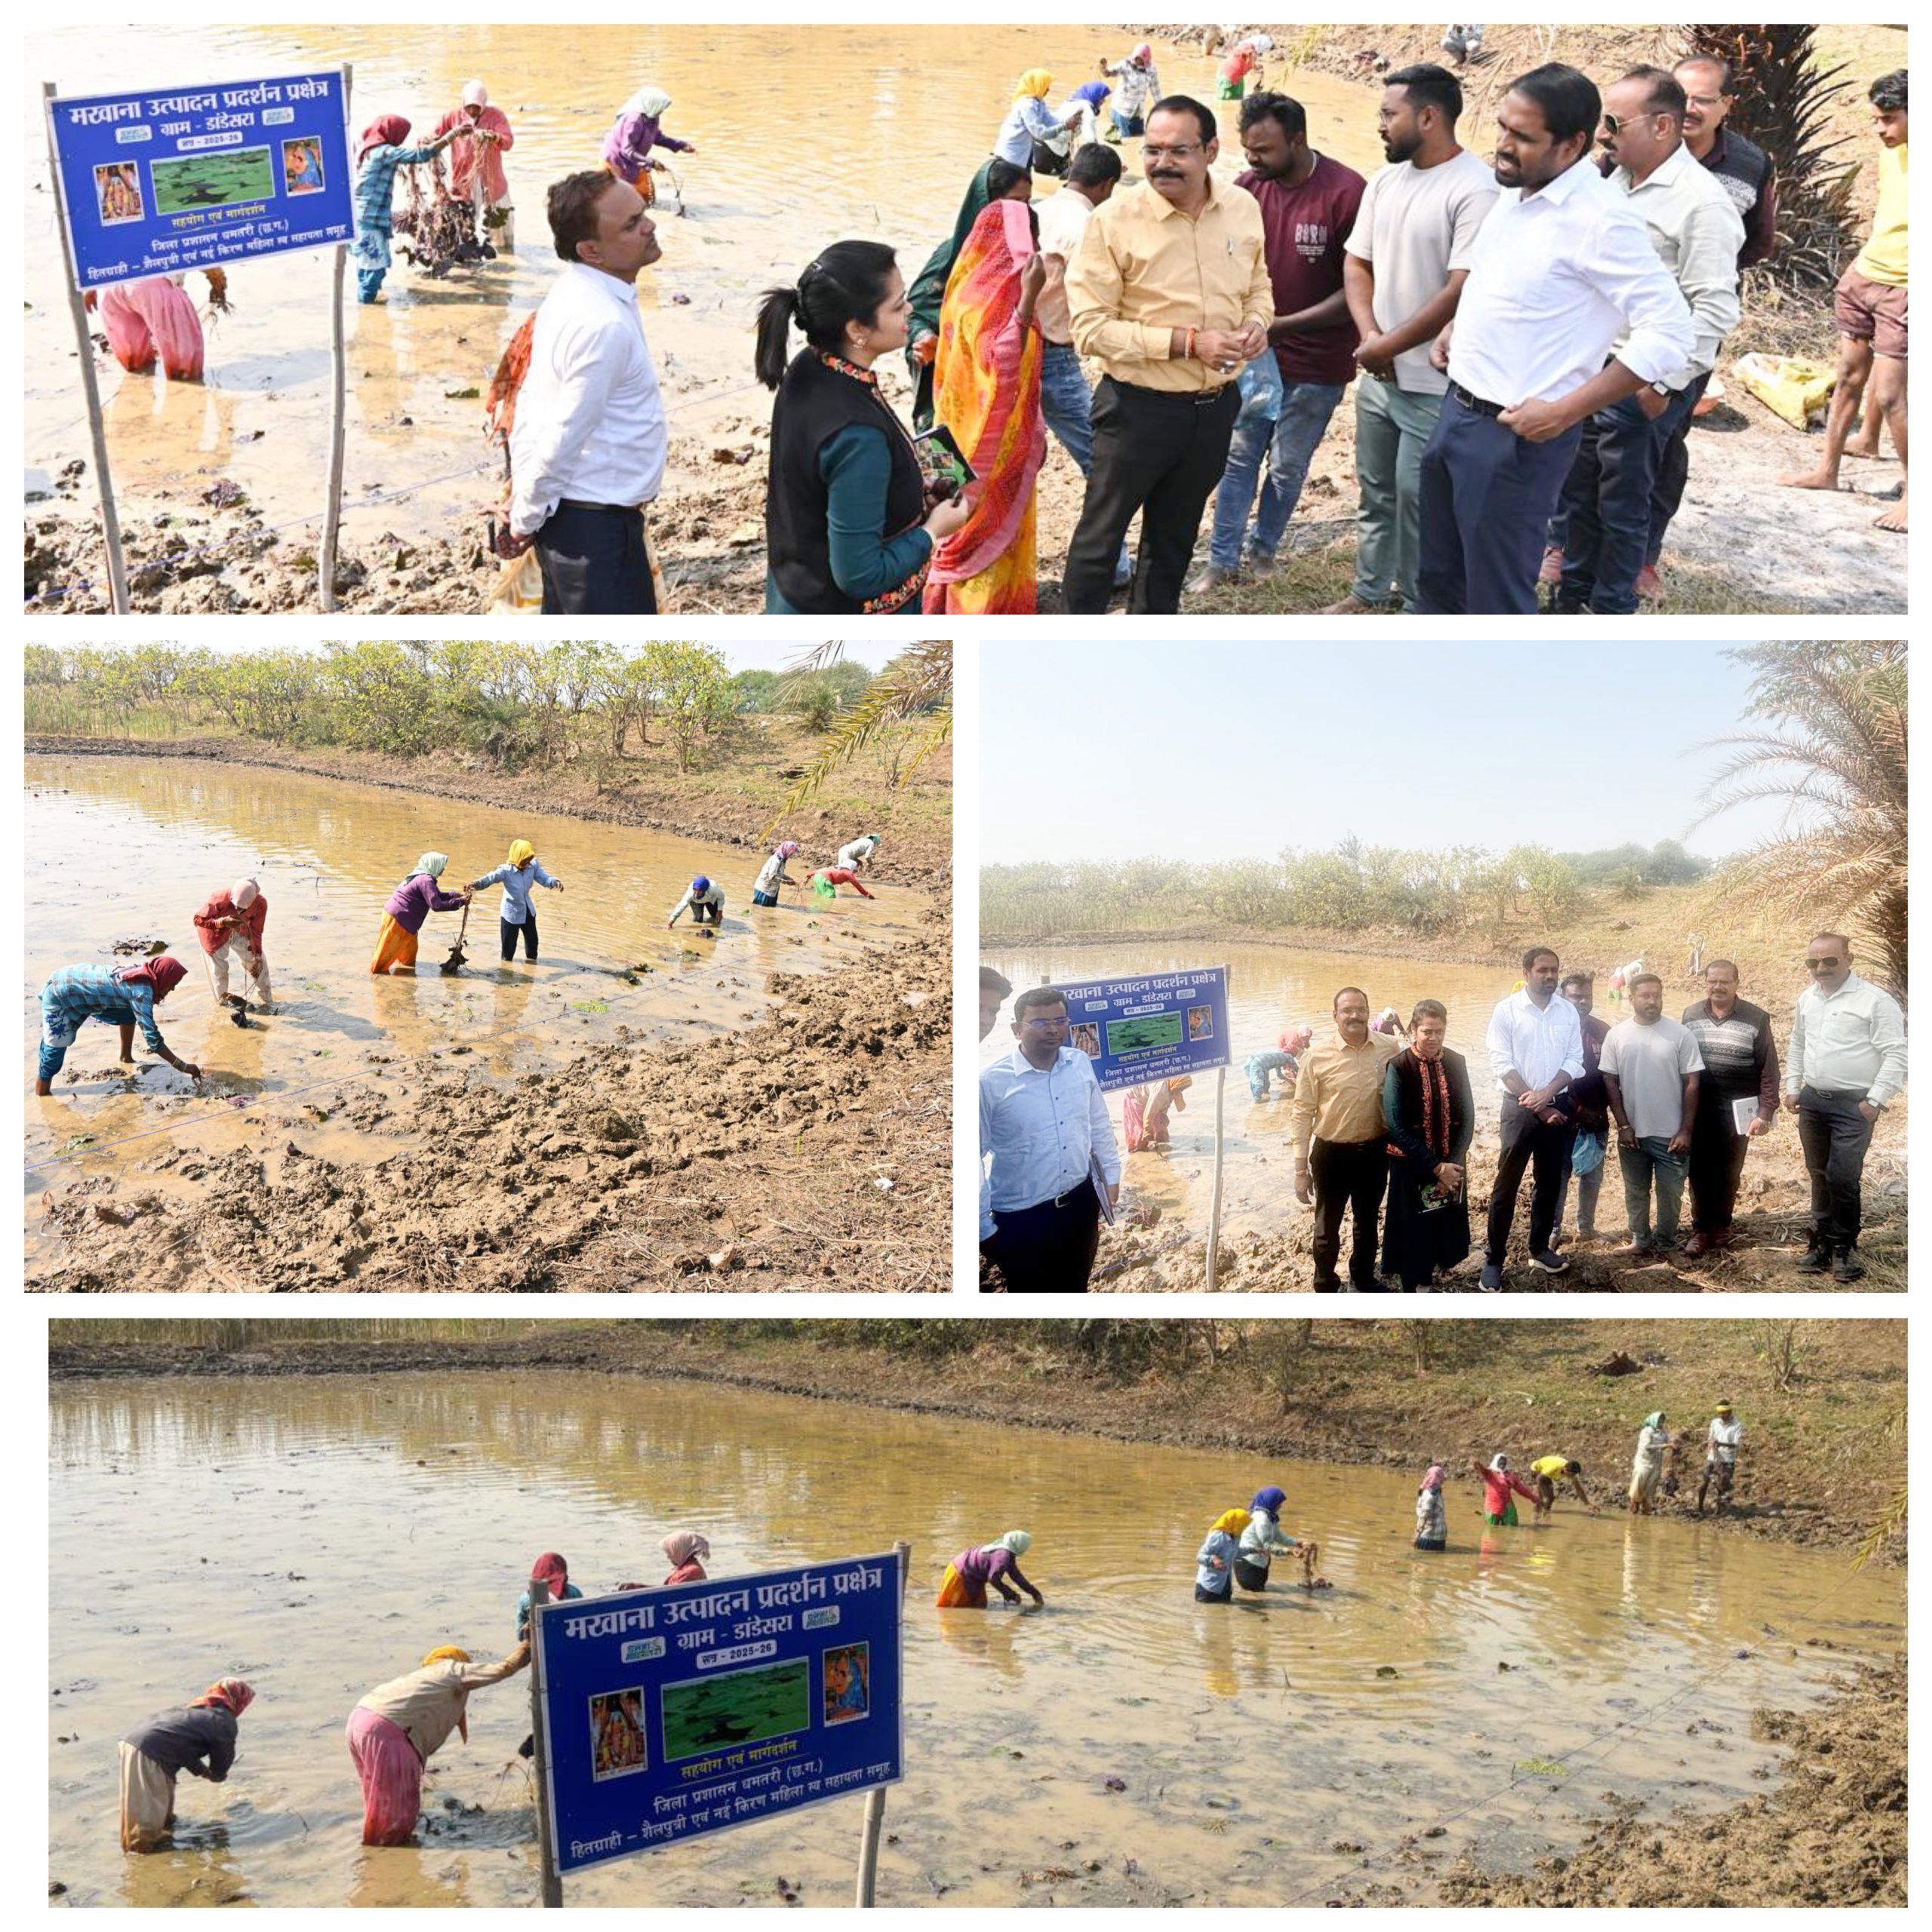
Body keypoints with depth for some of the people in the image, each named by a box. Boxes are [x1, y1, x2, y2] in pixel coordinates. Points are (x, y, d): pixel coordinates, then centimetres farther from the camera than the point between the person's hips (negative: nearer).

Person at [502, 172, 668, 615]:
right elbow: (564, 439, -22)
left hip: (564, 509, 10)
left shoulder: (572, 292, 6)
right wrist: (526, 519, -9)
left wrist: (523, 492, 13)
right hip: (595, 523, -9)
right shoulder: (605, 325, -25)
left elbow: (530, 400, 11)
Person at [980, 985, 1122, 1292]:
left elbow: (1099, 1123, 10)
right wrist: (982, 1226, -10)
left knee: (1075, 1290, 22)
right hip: (1022, 1219, -4)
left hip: (1081, 1203, 5)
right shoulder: (990, 1082, -20)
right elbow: (971, 1156, -14)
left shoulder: (1080, 1063, -4)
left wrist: (1111, 1176, 13)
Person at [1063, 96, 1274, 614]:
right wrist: (1187, 342, -24)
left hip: (1215, 407, 5)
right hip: (1137, 408, -5)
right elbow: (1091, 328, -19)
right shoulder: (1114, 220, -17)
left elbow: (1258, 284, 16)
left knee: (1173, 539, 21)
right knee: (1101, 536, 7)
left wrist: (1257, 322, -8)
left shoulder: (1243, 207, -1)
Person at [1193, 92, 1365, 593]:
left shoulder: (1346, 194, -19)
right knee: (1239, 455, 8)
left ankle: (1263, 549, 31)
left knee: (1287, 467, 11)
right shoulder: (1248, 185, -5)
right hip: (1254, 351, 3)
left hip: (1316, 363, -3)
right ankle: (1223, 560, 18)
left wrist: (1284, 325, -22)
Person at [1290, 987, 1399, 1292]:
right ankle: (1326, 1289, 30)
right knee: (1328, 1226, 12)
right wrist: (1301, 1169, -10)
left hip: (1375, 1151, 3)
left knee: (1368, 1222, 22)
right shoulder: (1317, 1057, -14)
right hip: (1331, 1153, -3)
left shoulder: (1390, 1050, -7)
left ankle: (1363, 1278, 43)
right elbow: (1302, 1113, -10)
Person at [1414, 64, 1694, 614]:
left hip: (1515, 436, -9)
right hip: (1456, 411, 9)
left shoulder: (1601, 219, -20)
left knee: (1496, 599, 2)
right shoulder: (1514, 192, 6)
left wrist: (1566, 411, -23)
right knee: (1439, 576, 21)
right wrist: (1456, 328, 10)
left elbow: (1668, 334, -22)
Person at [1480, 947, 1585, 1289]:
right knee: (1507, 1184, -3)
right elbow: (1502, 1064, -11)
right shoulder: (1506, 1010, -7)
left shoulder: (1568, 1012, 5)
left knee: (1550, 1182, 13)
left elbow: (1574, 1061, 2)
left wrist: (1548, 1093, -15)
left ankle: (1540, 1248, 28)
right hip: (1520, 1107, -4)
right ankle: (1493, 1258, 3)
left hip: (1557, 1107, 4)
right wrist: (1537, 1104, -13)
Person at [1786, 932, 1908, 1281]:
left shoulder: (1875, 1000, -11)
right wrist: (1792, 1088, 15)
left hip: (1854, 1104, -6)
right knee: (1820, 1175, 12)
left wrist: (1876, 1100, -15)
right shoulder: (1807, 999, 10)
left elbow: (1896, 1055, -12)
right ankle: (1822, 1243, 21)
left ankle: (1844, 1246, 5)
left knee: (1843, 1176, -10)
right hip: (1813, 1101, 6)